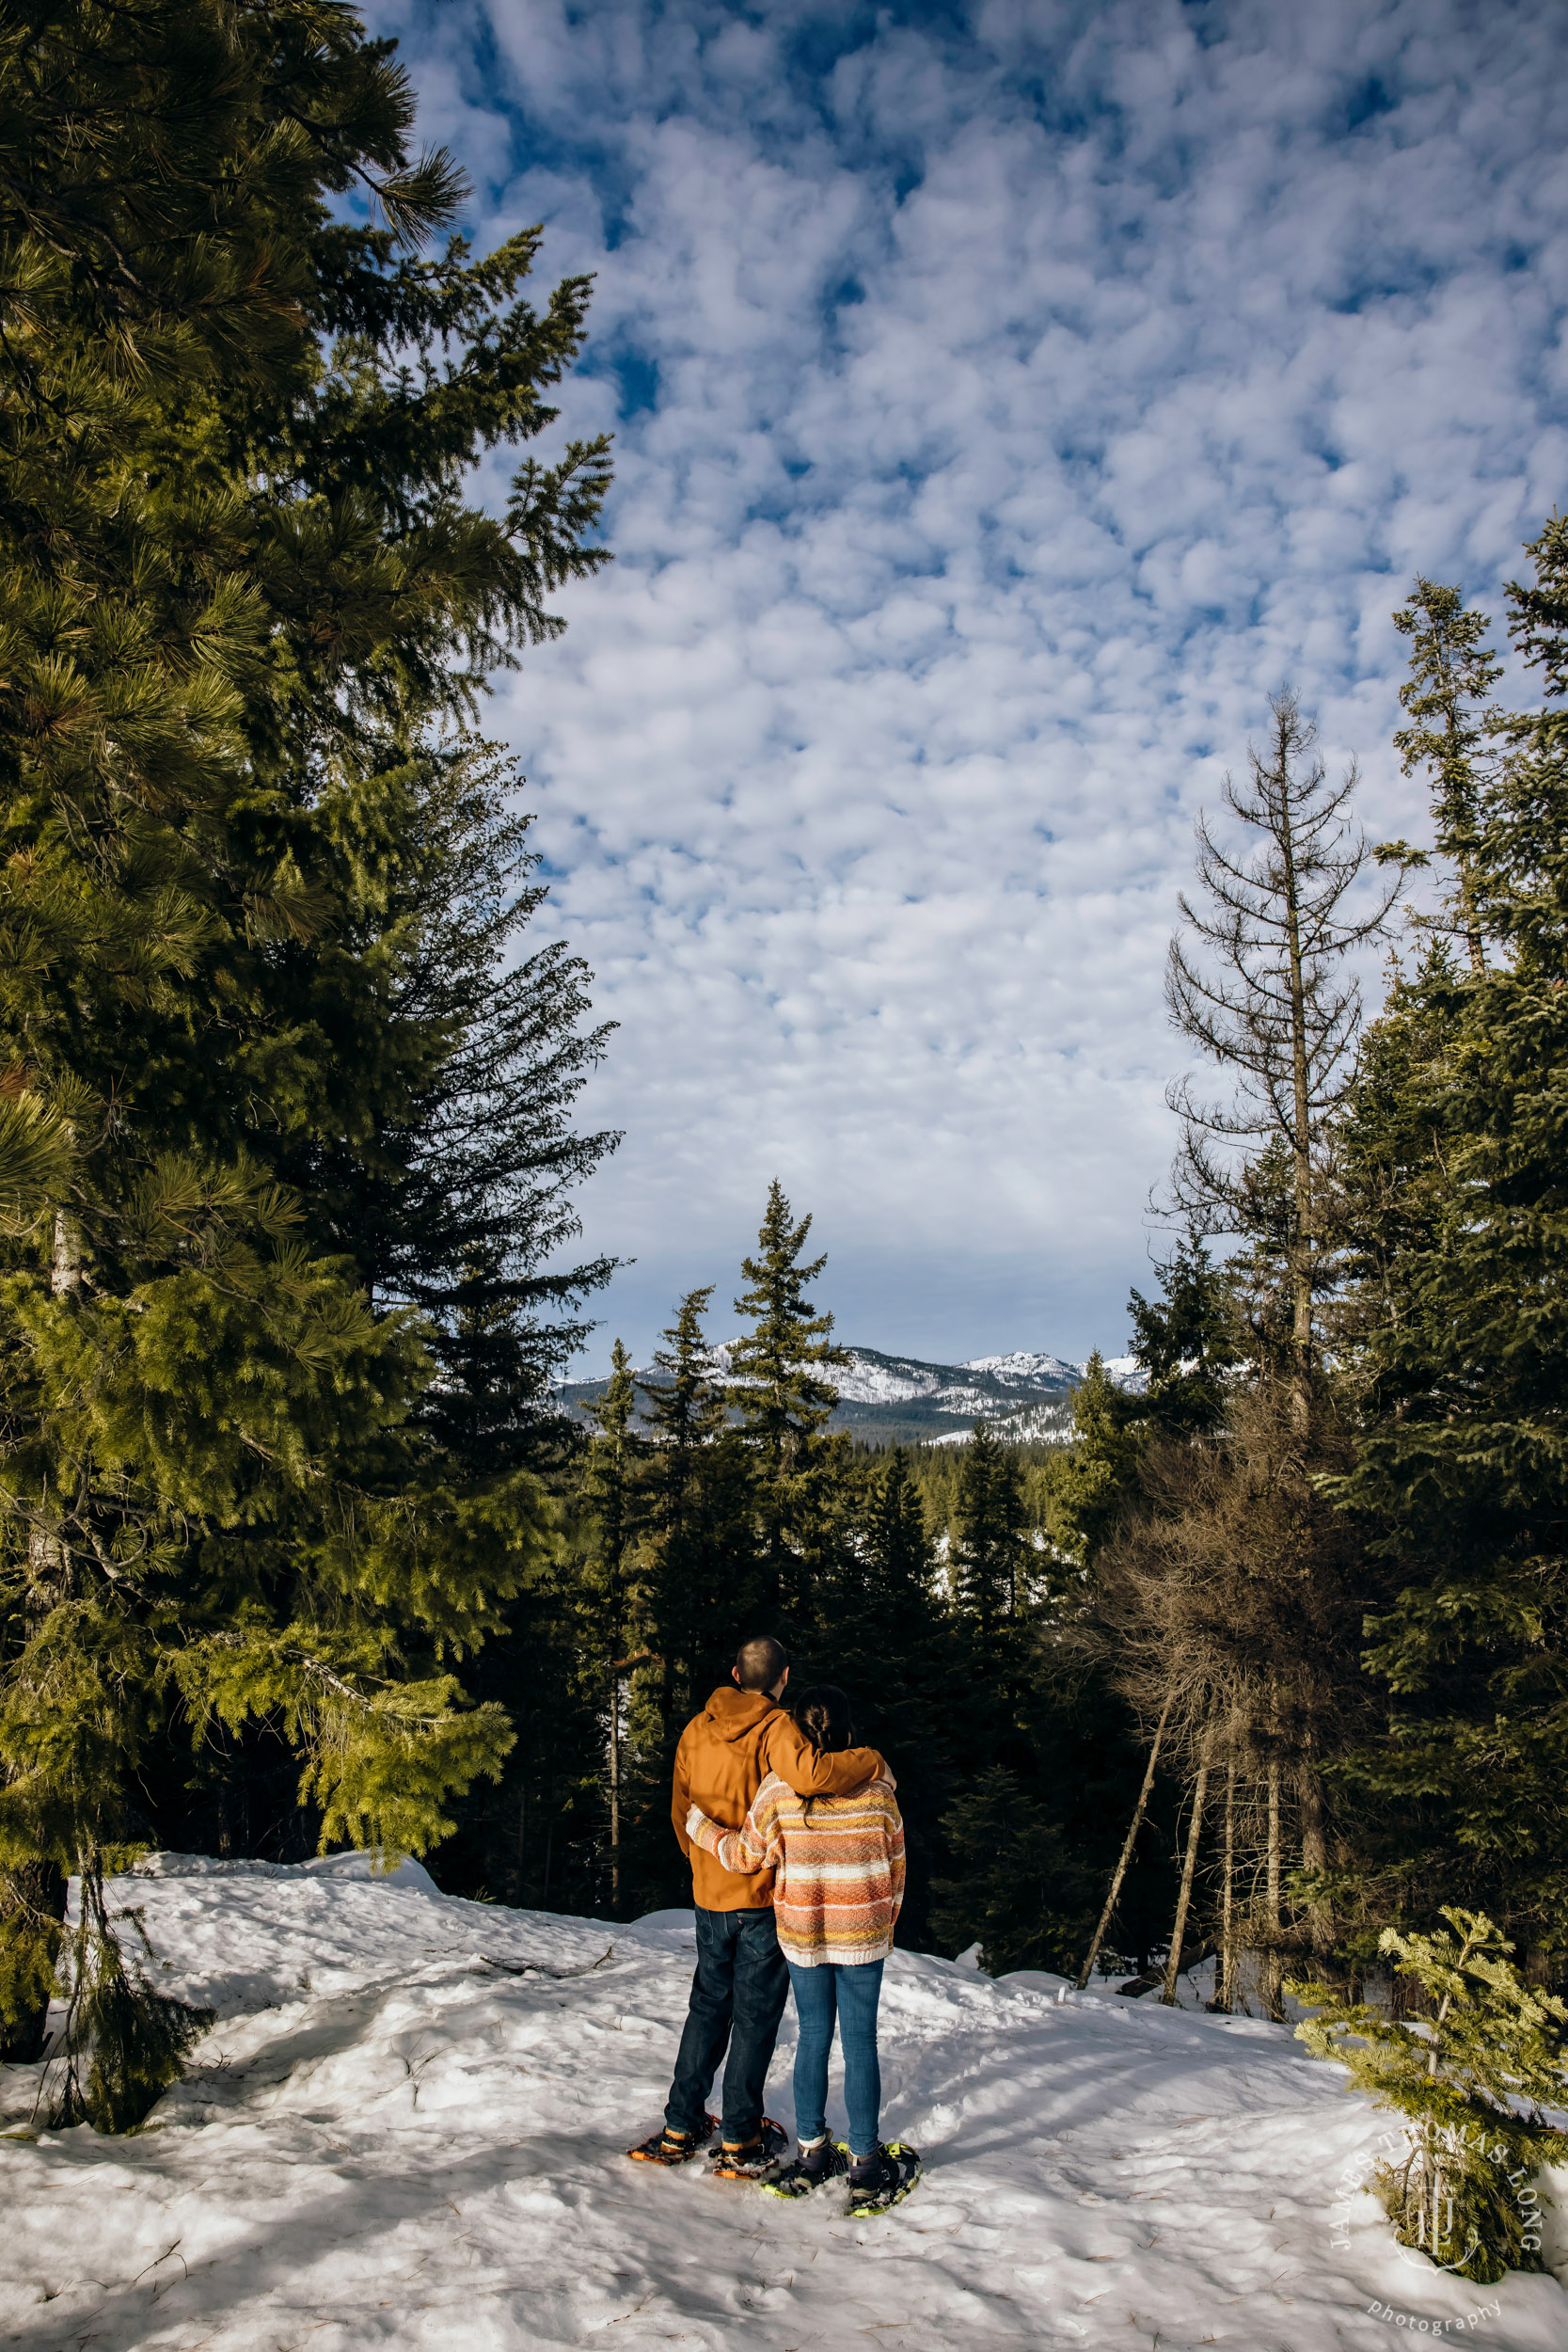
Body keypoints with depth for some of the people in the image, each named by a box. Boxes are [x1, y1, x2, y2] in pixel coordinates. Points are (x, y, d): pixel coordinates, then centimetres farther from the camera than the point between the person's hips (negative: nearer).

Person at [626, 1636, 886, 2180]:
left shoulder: (696, 1731, 2)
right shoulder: (774, 1728, -16)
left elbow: (681, 1812, 9)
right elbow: (807, 1775, -35)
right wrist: (870, 1762, -20)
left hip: (709, 1896, 5)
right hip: (765, 1896, -5)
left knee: (708, 2007, 18)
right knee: (755, 2017, 7)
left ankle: (681, 2129, 21)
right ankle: (739, 2141, 13)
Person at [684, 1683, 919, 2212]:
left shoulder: (779, 1787, -10)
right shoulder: (877, 1785, -7)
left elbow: (748, 1855, -2)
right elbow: (894, 1861, 2)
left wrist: (700, 1827, 14)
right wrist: (888, 1921, 16)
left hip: (800, 1933, 1)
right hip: (863, 1935, -1)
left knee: (813, 2035, 14)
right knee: (859, 2040, 6)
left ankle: (812, 2153, 21)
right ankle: (866, 2164, 11)